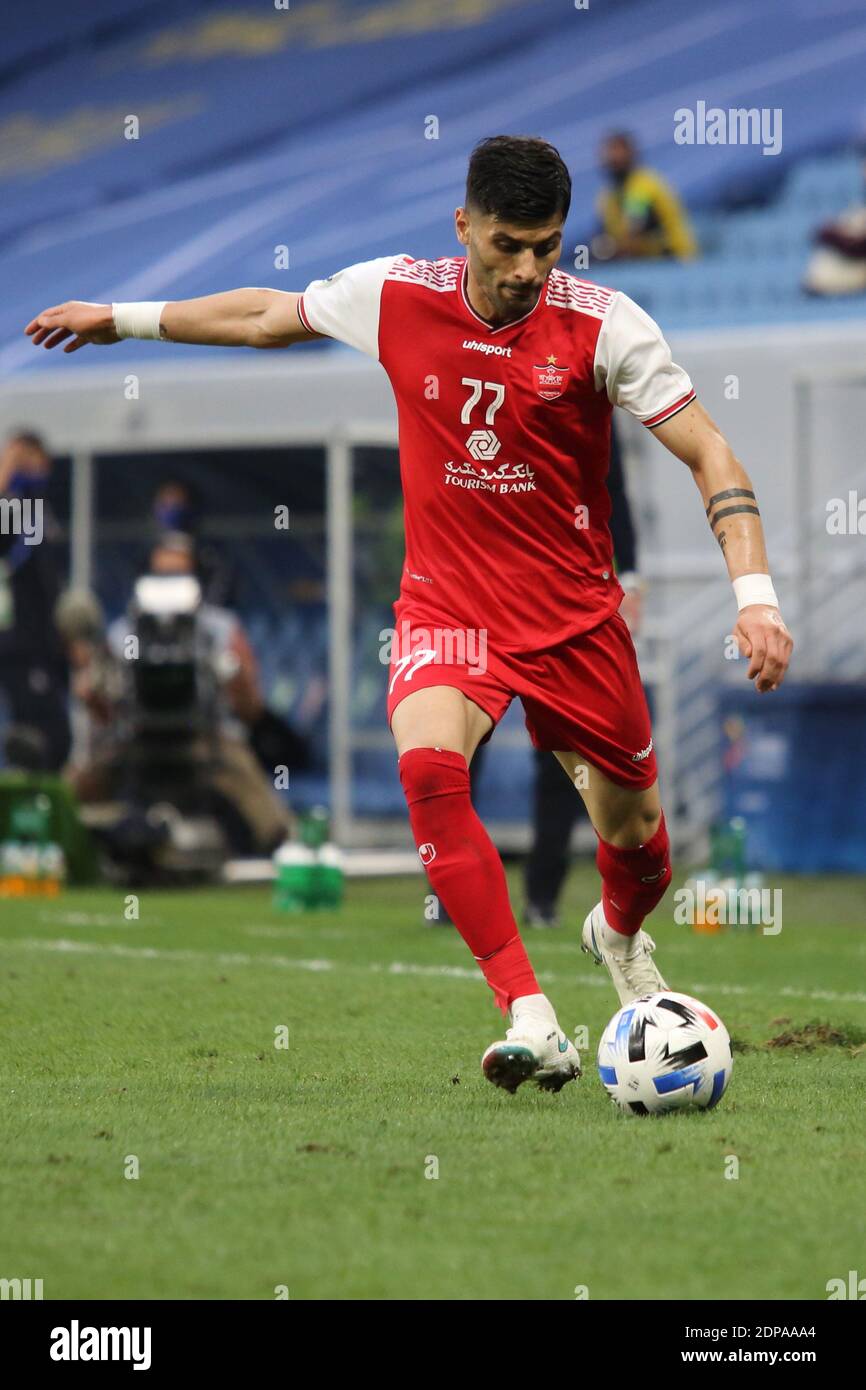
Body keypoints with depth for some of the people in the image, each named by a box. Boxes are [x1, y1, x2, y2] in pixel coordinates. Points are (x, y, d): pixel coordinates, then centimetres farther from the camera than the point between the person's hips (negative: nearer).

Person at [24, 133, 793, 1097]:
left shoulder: (602, 324, -13)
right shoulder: (394, 296, -7)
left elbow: (709, 455, -11)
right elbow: (268, 315, 13)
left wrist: (755, 593, -22)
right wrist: (127, 319, 23)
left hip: (575, 616, 0)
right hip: (446, 606, 0)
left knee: (633, 837, 9)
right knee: (428, 765, -30)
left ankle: (619, 935, 50)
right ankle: (533, 1023, -31)